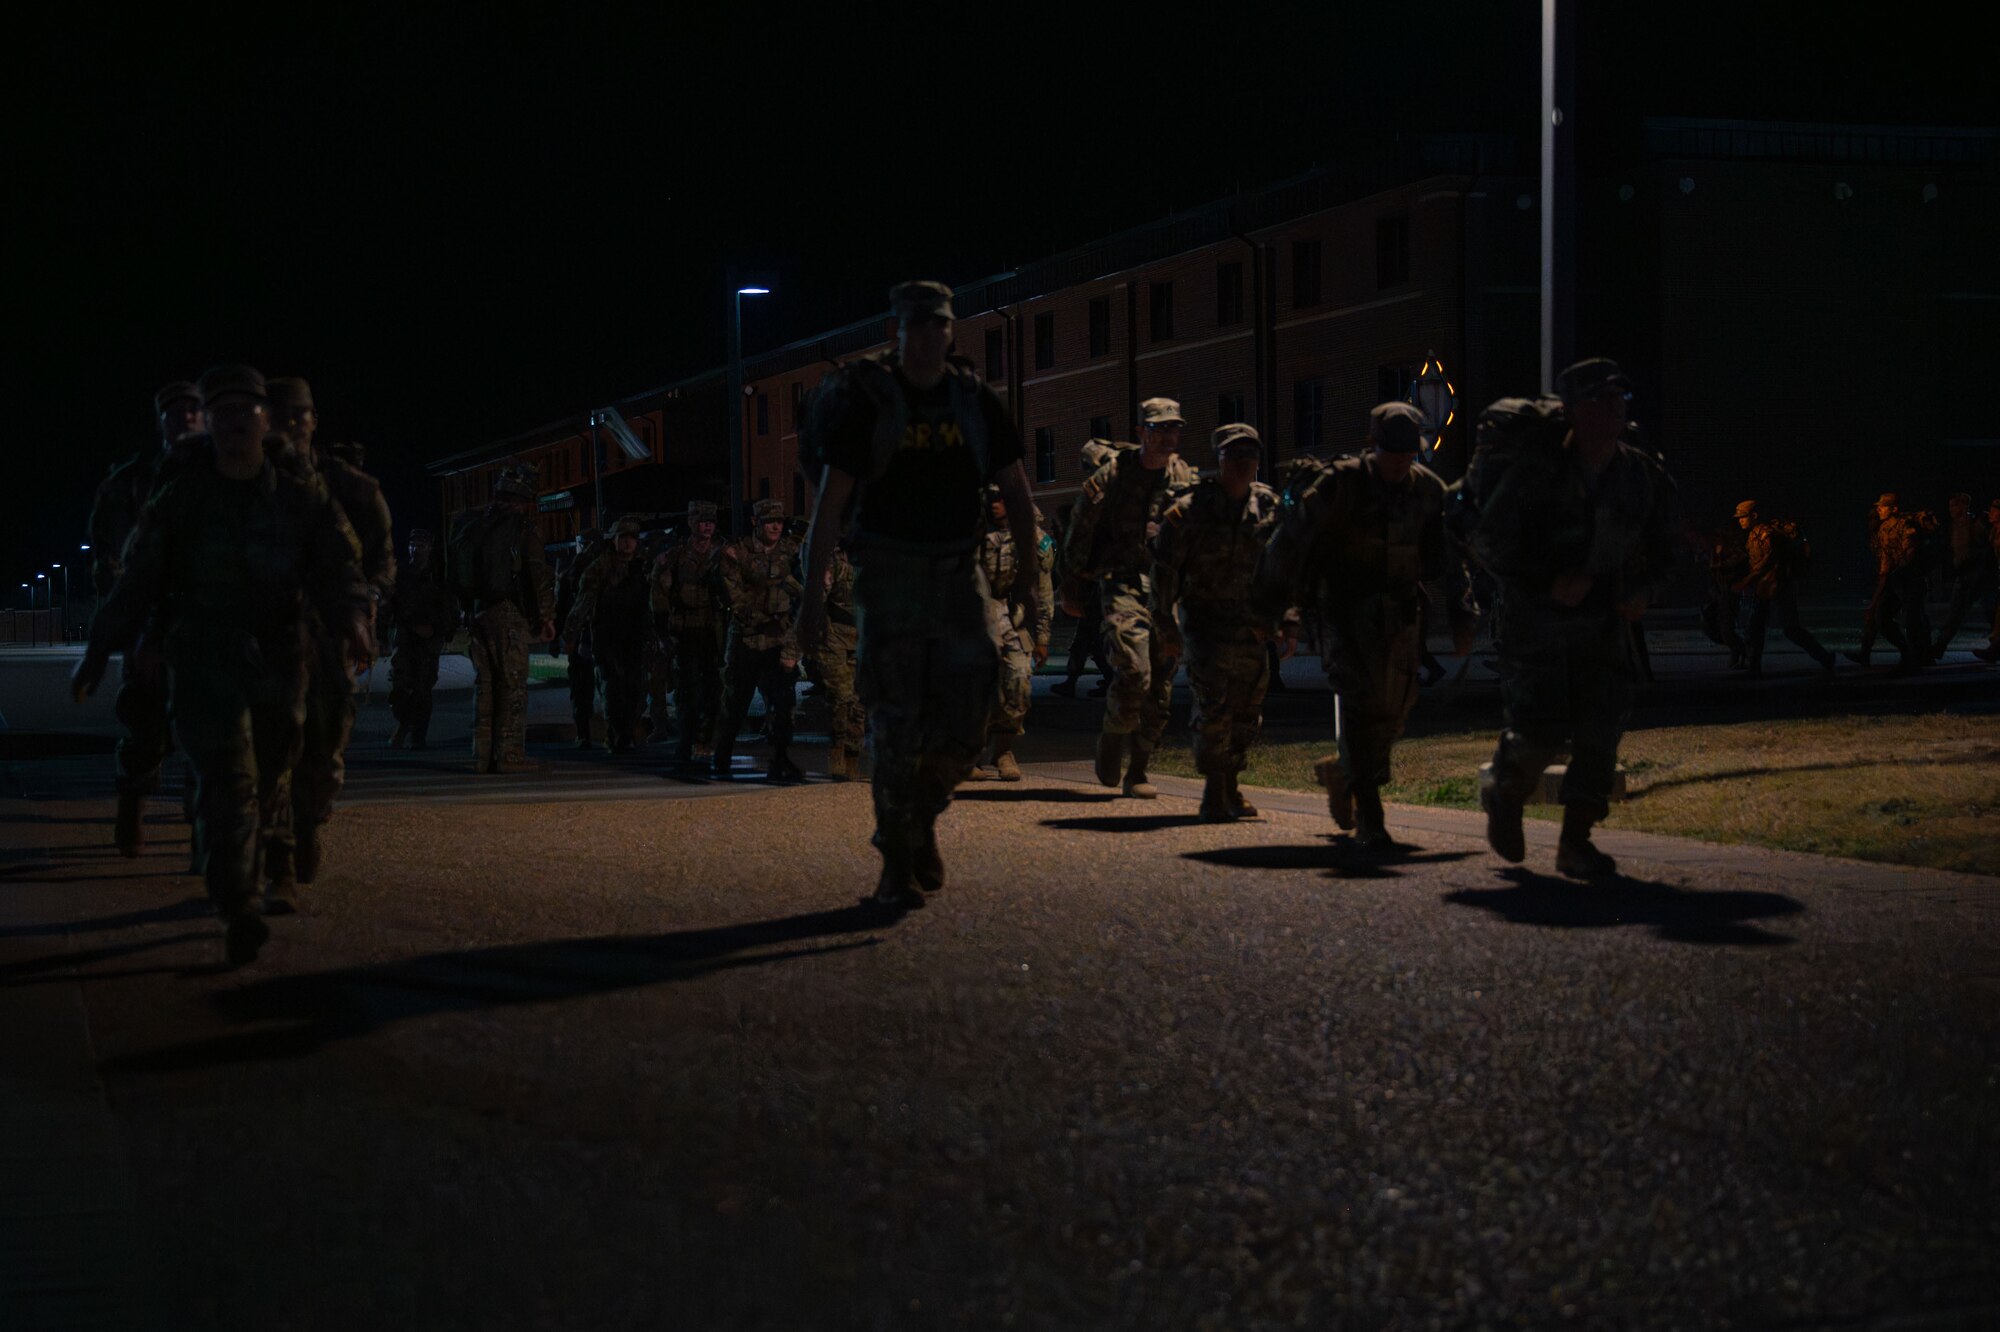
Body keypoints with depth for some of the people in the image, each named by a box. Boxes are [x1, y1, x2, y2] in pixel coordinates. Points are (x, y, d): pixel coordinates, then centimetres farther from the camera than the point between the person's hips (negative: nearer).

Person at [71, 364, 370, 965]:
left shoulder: (303, 502, 3)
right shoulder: (178, 500, 2)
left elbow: (336, 567, -10)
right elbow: (136, 583, 5)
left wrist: (354, 618, -31)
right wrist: (96, 654, 3)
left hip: (279, 666, 2)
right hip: (204, 662, -2)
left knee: (266, 781, 13)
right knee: (229, 781, -15)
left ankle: (239, 886, 39)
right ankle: (239, 912, -19)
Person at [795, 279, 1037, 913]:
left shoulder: (975, 400, 5)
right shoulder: (867, 402, -6)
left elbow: (1015, 489, 11)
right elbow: (829, 503, -8)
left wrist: (1026, 568, 0)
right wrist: (814, 591, -13)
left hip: (957, 572, 4)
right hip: (889, 573, -4)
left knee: (965, 722, 0)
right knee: (897, 723, -6)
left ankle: (919, 820, 26)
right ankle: (898, 865, 3)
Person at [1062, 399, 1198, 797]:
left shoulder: (1186, 479, 11)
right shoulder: (1113, 474, -2)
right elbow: (1080, 532, 3)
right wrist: (1072, 589, 5)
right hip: (1124, 583, -4)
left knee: (1161, 686, 3)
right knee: (1134, 673, -20)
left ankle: (1137, 770, 14)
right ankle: (1112, 741, 8)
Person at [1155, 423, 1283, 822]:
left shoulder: (1270, 506, 2)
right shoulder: (1190, 509, -11)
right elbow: (1164, 569, -5)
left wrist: (1273, 618, 4)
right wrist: (1165, 628, -3)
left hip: (1251, 624, 5)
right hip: (1205, 620, -5)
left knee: (1246, 712, 9)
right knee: (1214, 705, -15)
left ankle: (1230, 789, 25)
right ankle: (1213, 793, -5)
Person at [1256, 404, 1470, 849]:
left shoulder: (1428, 490, 5)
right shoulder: (1341, 482, -9)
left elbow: (1446, 559, 14)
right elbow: (1292, 537, -5)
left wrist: (1459, 616, 6)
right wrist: (1266, 606, -4)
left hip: (1400, 613, 5)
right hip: (1347, 610, -5)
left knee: (1392, 711, 8)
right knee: (1359, 700, -18)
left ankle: (1338, 769, 39)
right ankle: (1369, 819, -18)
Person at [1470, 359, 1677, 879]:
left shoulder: (1645, 479, 5)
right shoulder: (1534, 473, -10)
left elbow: (1661, 552, 17)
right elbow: (1489, 541, -7)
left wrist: (1643, 591, -4)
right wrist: (1548, 583, -17)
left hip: (1605, 623, 4)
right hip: (1536, 621, -4)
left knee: (1600, 733, -5)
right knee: (1543, 730, -13)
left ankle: (1575, 842, 4)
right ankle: (1505, 793, 20)